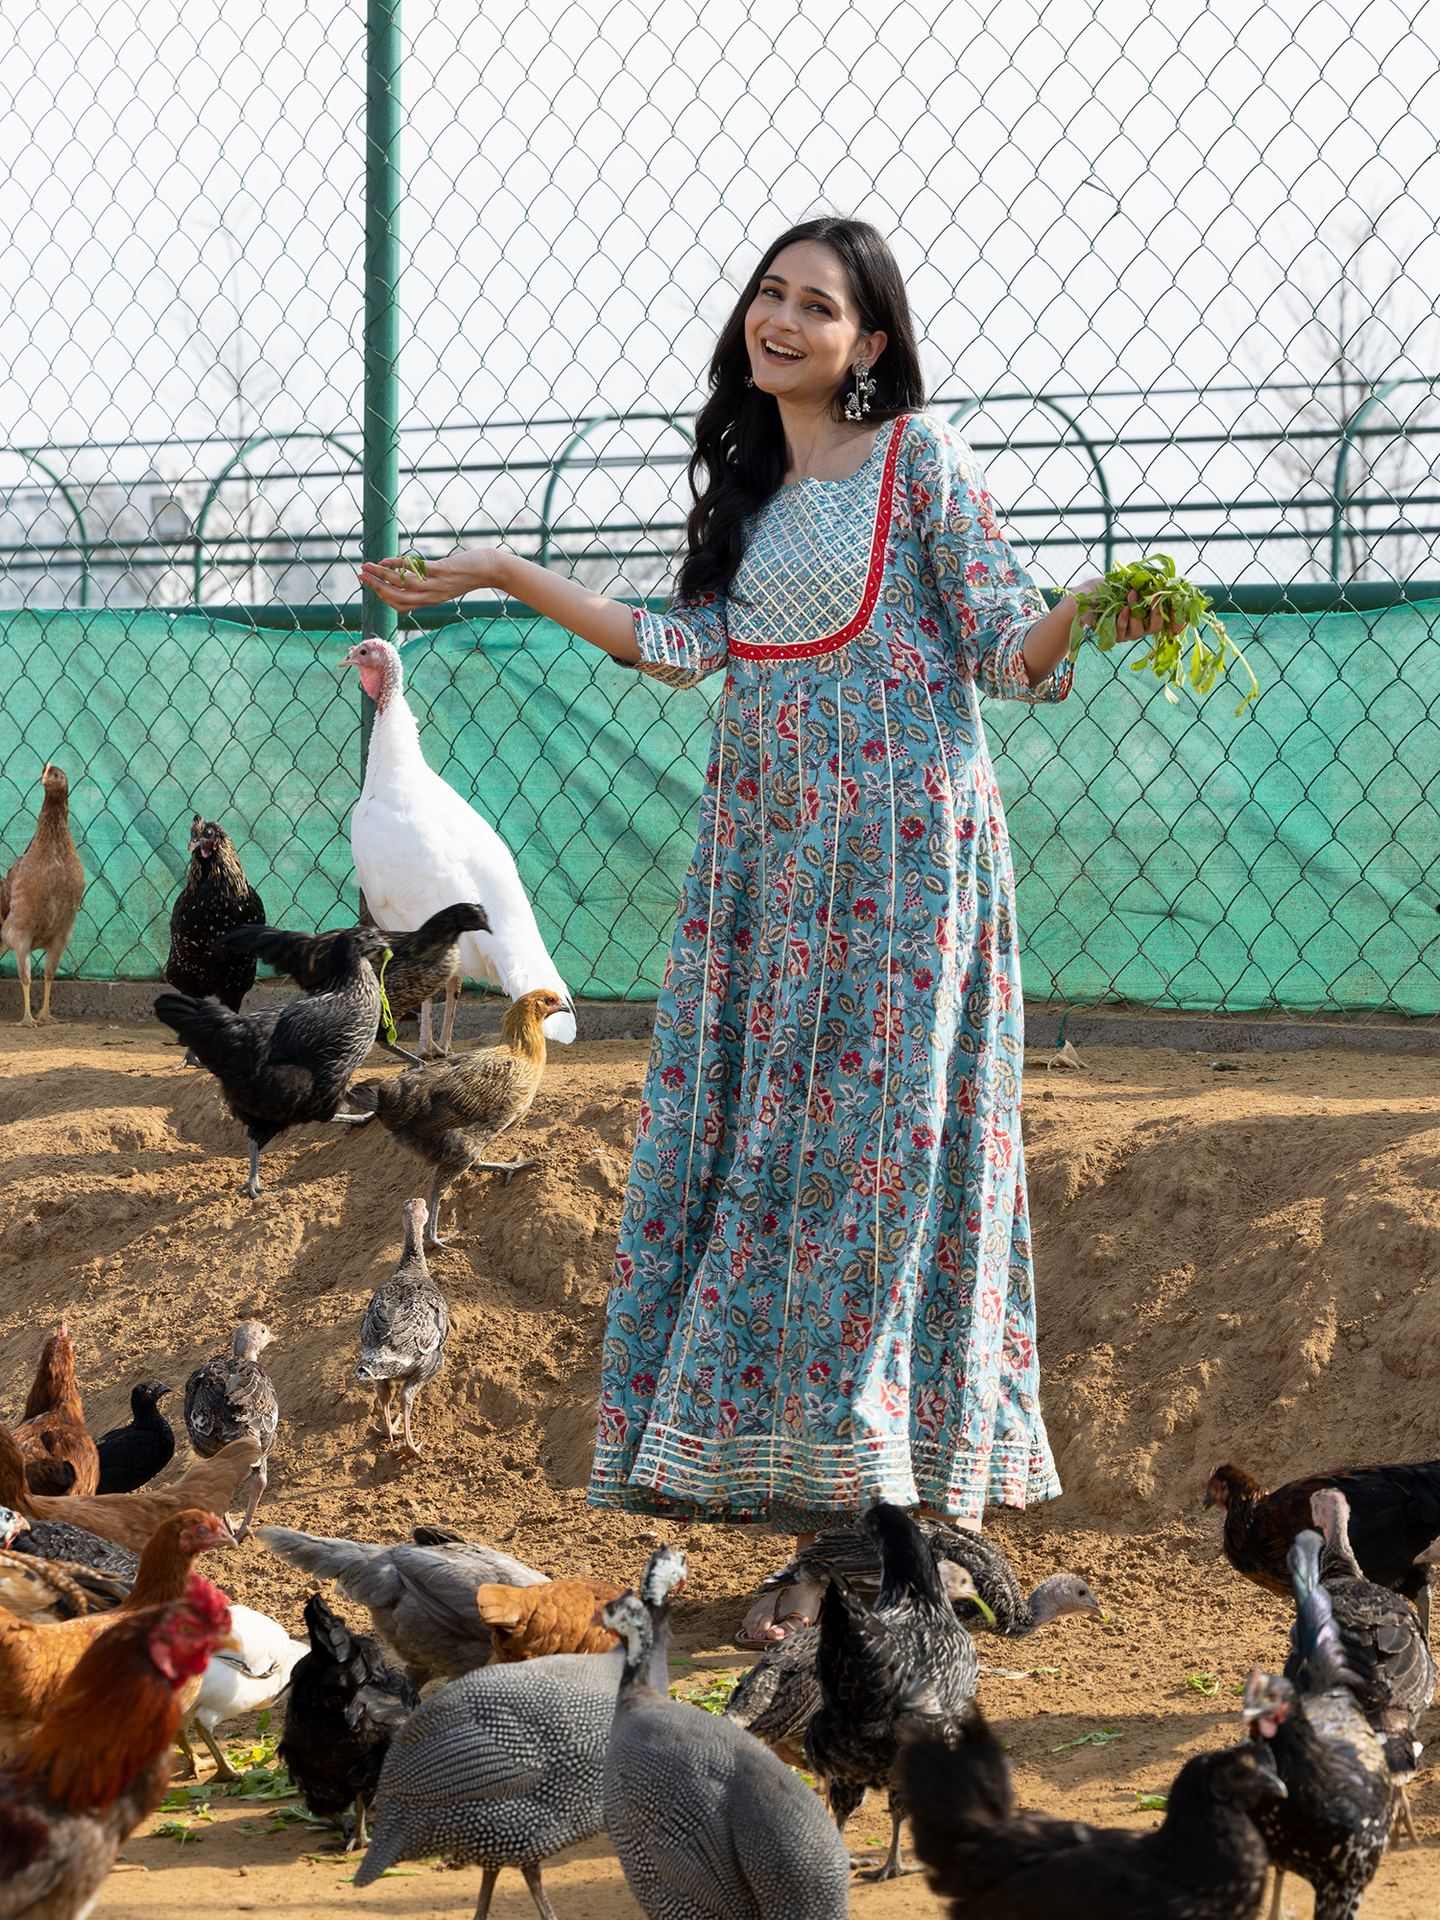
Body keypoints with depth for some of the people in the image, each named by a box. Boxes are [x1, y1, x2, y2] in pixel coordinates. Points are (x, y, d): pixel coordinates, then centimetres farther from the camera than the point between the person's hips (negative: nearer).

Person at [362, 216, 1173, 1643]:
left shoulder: (921, 459, -2)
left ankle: (861, 1529, -5)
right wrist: (504, 575, 12)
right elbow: (688, 647, 8)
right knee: (751, 1143, 1)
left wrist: (1086, 615, -26)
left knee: (874, 1143, -7)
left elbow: (1004, 648, -5)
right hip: (766, 854, 6)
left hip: (897, 853, -6)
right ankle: (801, 1503, 6)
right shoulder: (749, 484, 17)